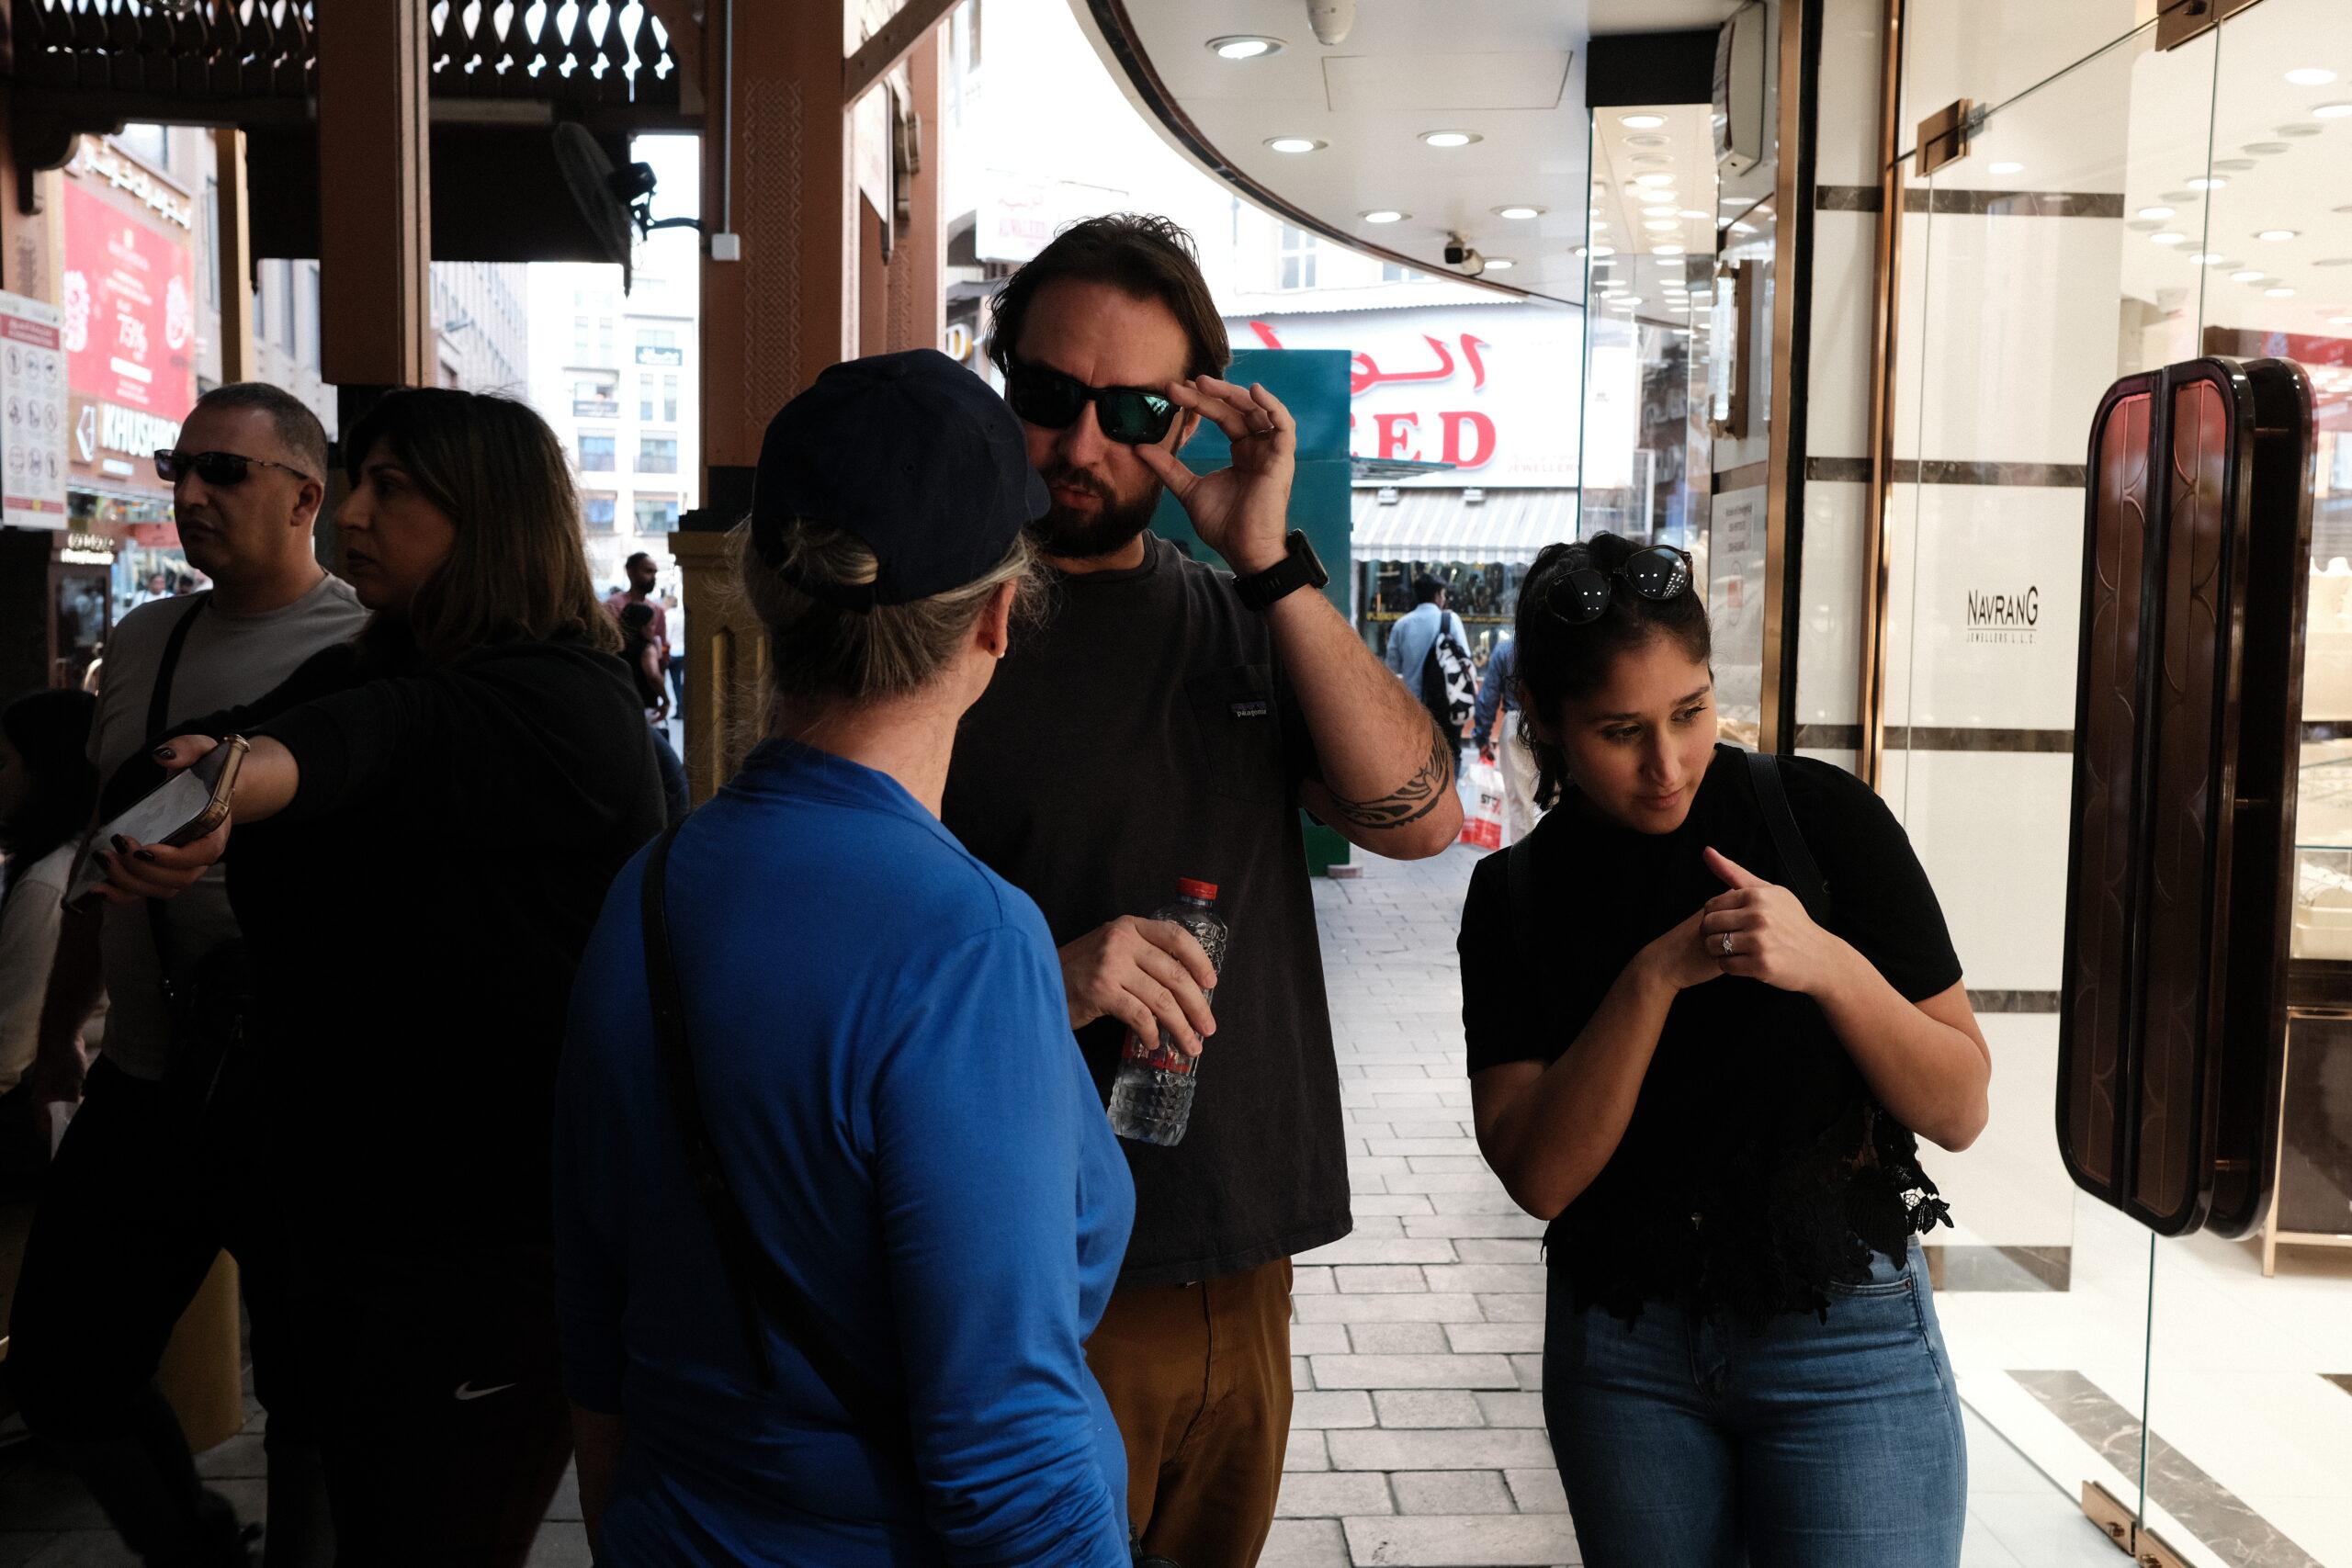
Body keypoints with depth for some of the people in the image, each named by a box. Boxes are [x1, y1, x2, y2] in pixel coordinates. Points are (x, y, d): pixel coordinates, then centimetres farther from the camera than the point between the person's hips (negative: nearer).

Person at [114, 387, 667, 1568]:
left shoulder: (565, 706, -17)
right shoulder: (364, 670, 10)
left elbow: (385, 745, -37)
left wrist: (233, 774, -54)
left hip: (494, 1247, -8)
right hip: (344, 1206, 8)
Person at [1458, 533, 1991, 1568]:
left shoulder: (1824, 816, -9)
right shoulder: (1516, 895, -3)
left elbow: (1960, 1111, -7)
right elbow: (1537, 1175, -13)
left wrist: (1831, 965, -24)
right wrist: (1654, 977, -23)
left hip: (1842, 1330, -1)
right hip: (1623, 1342, 2)